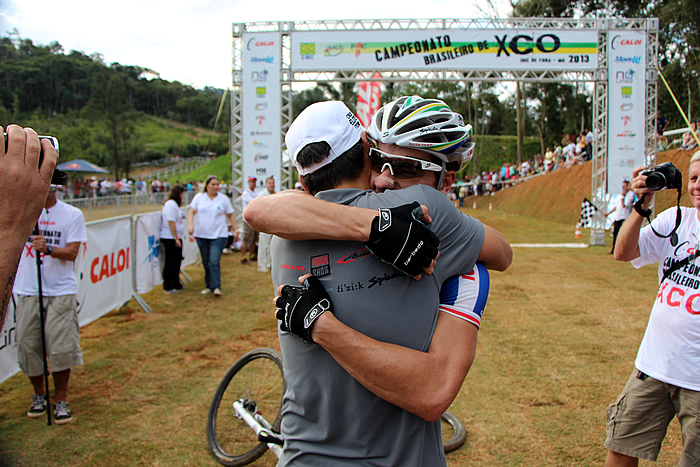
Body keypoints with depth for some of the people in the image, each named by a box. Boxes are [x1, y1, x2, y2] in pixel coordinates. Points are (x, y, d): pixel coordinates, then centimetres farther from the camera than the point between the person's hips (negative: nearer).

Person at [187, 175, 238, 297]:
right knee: (206, 263, 10)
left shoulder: (224, 199, 3)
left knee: (214, 261, -15)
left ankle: (216, 287, -14)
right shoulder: (199, 197, 6)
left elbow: (230, 215, 9)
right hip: (201, 235, 3)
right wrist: (190, 225, -10)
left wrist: (235, 229, 6)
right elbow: (191, 212, 5)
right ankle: (209, 286, 22)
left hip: (218, 235, -3)